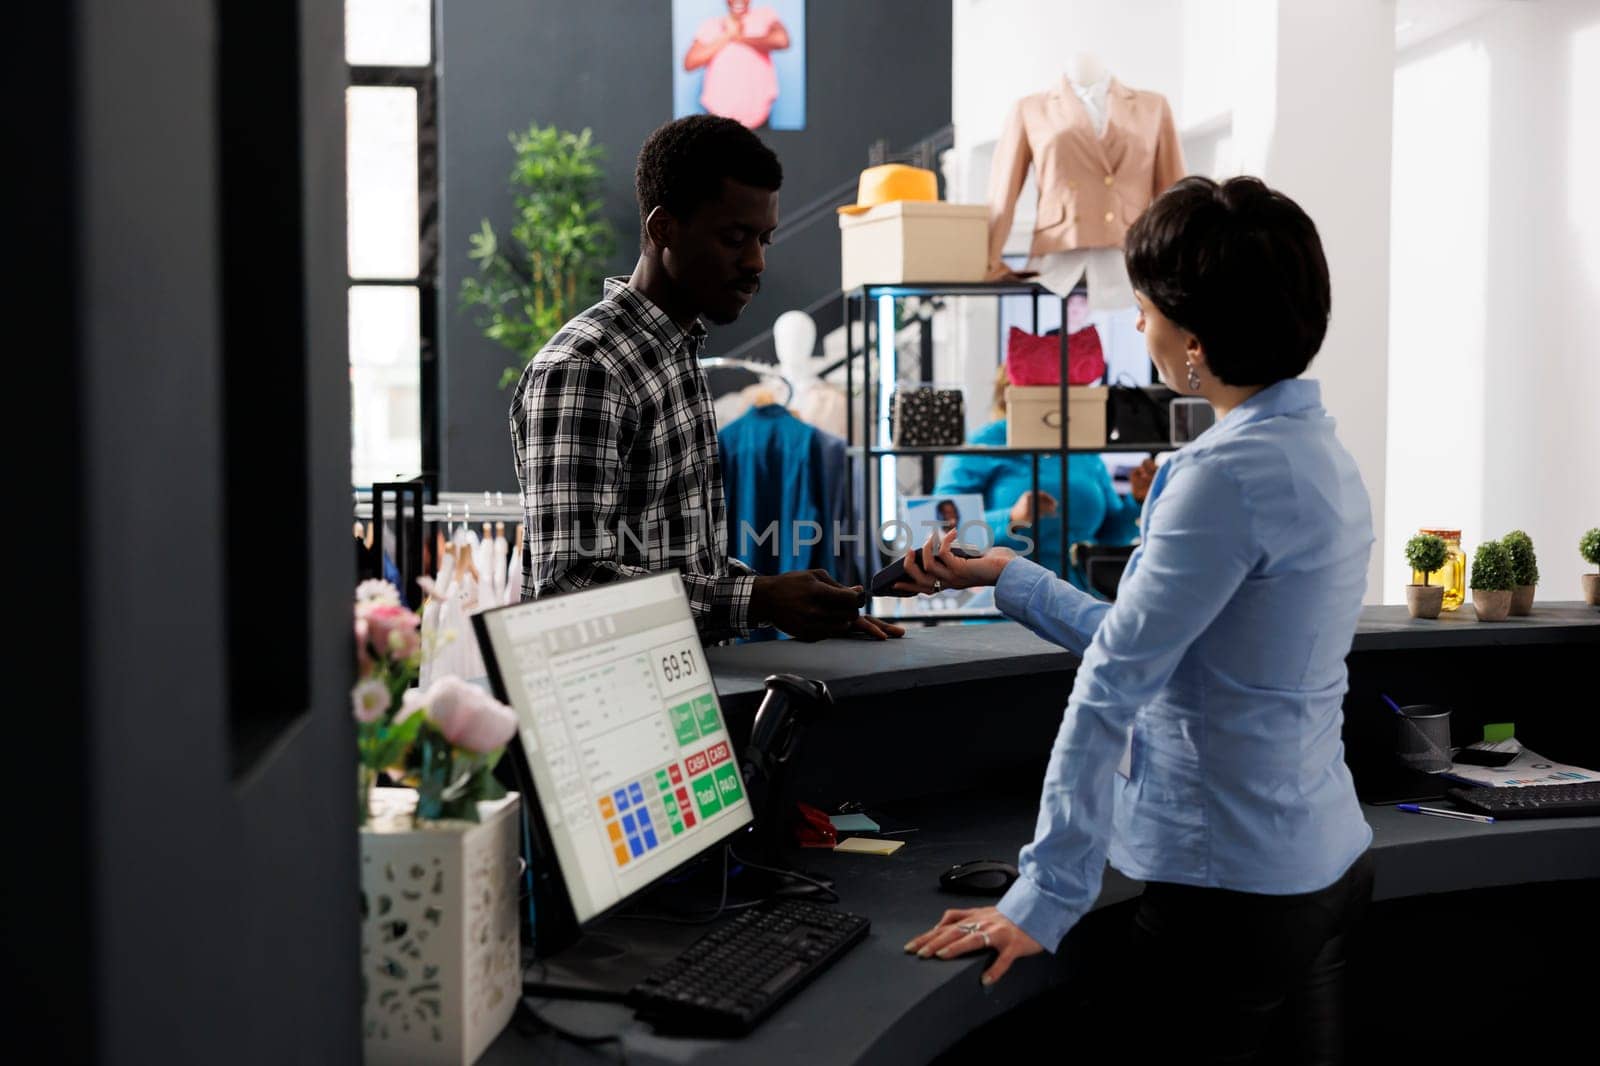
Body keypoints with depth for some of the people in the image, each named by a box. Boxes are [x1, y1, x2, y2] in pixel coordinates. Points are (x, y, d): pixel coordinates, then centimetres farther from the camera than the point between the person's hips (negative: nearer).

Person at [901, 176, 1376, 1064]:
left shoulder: (1228, 474, -22)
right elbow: (1149, 645, 13)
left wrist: (1043, 899, -19)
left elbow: (1112, 687, -21)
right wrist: (1009, 578, 21)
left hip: (1233, 891, -9)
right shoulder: (1319, 452, 8)